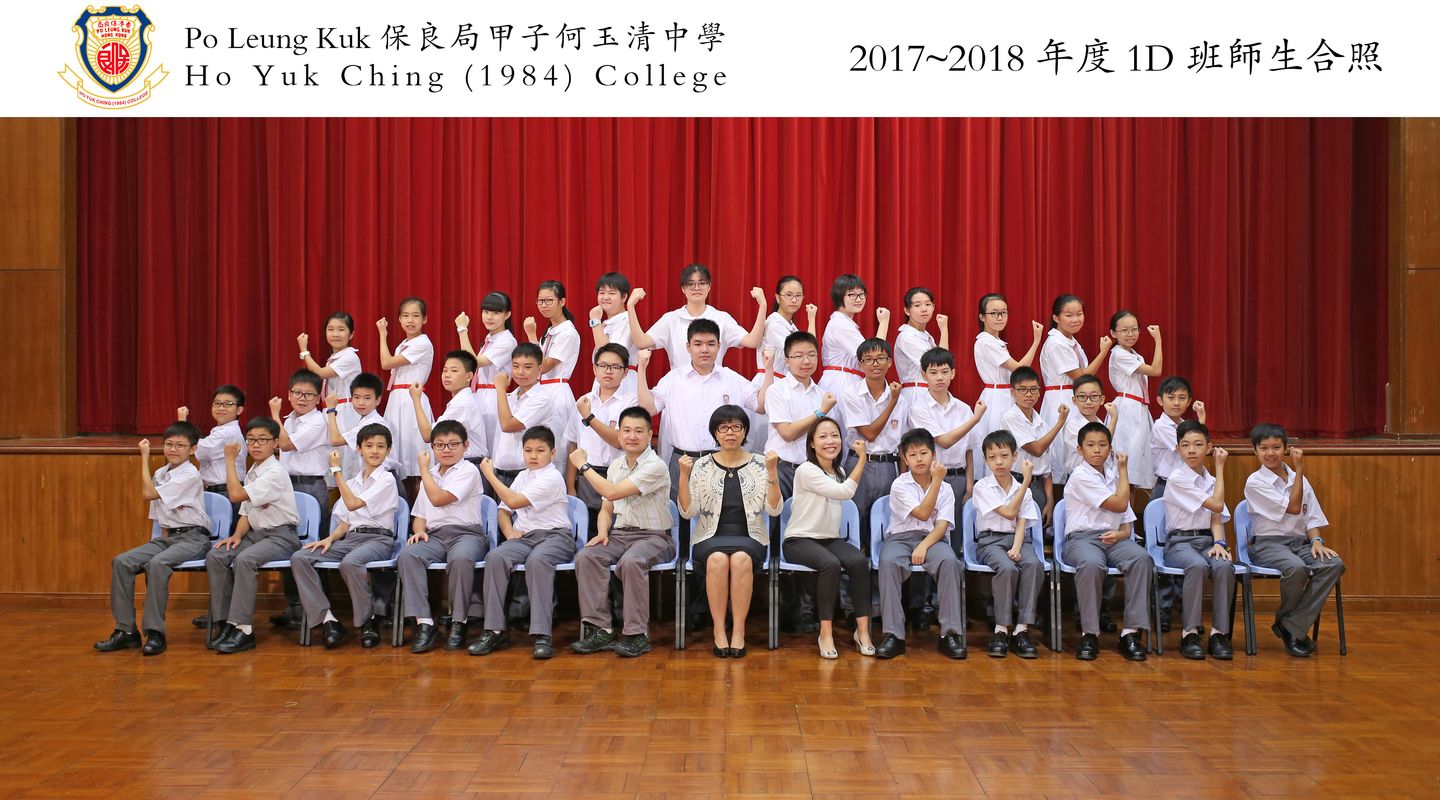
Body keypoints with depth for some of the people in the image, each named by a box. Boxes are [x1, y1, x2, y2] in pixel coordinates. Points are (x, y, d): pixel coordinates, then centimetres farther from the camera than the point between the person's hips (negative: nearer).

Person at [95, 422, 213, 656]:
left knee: (157, 563, -34)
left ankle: (155, 633, -30)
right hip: (168, 536, 8)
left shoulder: (190, 475, -11)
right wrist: (165, 536, 3)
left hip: (192, 538, -8)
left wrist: (145, 457, -12)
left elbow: (148, 494, -19)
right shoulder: (160, 473, 13)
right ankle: (125, 630, -8)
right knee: (121, 562, -12)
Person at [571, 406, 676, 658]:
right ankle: (600, 629, -18)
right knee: (586, 557, -22)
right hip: (619, 533, 6)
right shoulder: (616, 465, 13)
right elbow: (607, 508, 20)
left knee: (631, 561, -37)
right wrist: (602, 532, -1)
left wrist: (584, 466, -8)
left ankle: (637, 634, -25)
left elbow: (612, 492, -19)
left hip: (653, 536, -6)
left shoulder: (655, 466, -11)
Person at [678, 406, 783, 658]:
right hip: (711, 538, 0)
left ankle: (739, 631, -24)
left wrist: (772, 472, -12)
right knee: (717, 559, -34)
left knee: (741, 558, -35)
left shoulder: (759, 464, 6)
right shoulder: (702, 465, 7)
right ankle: (719, 630, -23)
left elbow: (773, 510, -1)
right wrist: (684, 475, -11)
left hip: (749, 538, 0)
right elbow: (688, 511, 1)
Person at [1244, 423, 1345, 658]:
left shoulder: (1299, 479, 15)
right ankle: (1286, 619, -7)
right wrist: (1299, 469, -6)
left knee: (1334, 564, -26)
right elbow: (1293, 507, -8)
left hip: (1300, 542, 6)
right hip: (1267, 544, -5)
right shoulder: (1255, 482, -3)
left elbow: (1311, 517, 15)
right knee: (1296, 568, -38)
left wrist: (1316, 540, -6)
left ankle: (1291, 627, -20)